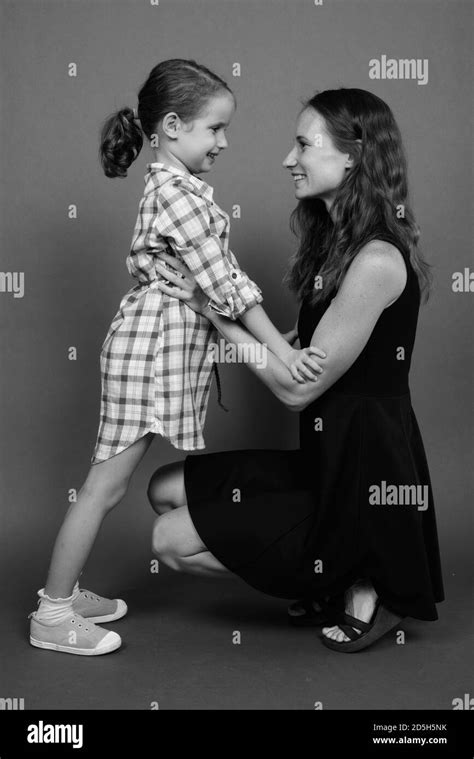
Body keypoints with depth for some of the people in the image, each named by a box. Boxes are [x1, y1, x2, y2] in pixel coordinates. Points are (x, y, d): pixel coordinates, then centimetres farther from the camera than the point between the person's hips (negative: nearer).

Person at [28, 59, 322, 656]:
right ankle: (52, 616, 10)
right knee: (108, 483, -2)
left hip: (171, 344, 10)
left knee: (109, 480, 15)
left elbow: (214, 276, 18)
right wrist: (282, 352, -16)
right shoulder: (176, 191, -16)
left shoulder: (175, 184, 16)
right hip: (153, 344, -10)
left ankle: (65, 593, 27)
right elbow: (225, 284, -19)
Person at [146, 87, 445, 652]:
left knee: (173, 541, -6)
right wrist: (206, 300, 1)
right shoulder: (336, 240, 8)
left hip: (362, 477, -9)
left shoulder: (377, 260, -22)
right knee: (166, 489, 10)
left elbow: (298, 388, -19)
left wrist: (212, 309, -15)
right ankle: (335, 582, 13)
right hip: (326, 459, 10)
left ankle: (359, 590, 4)